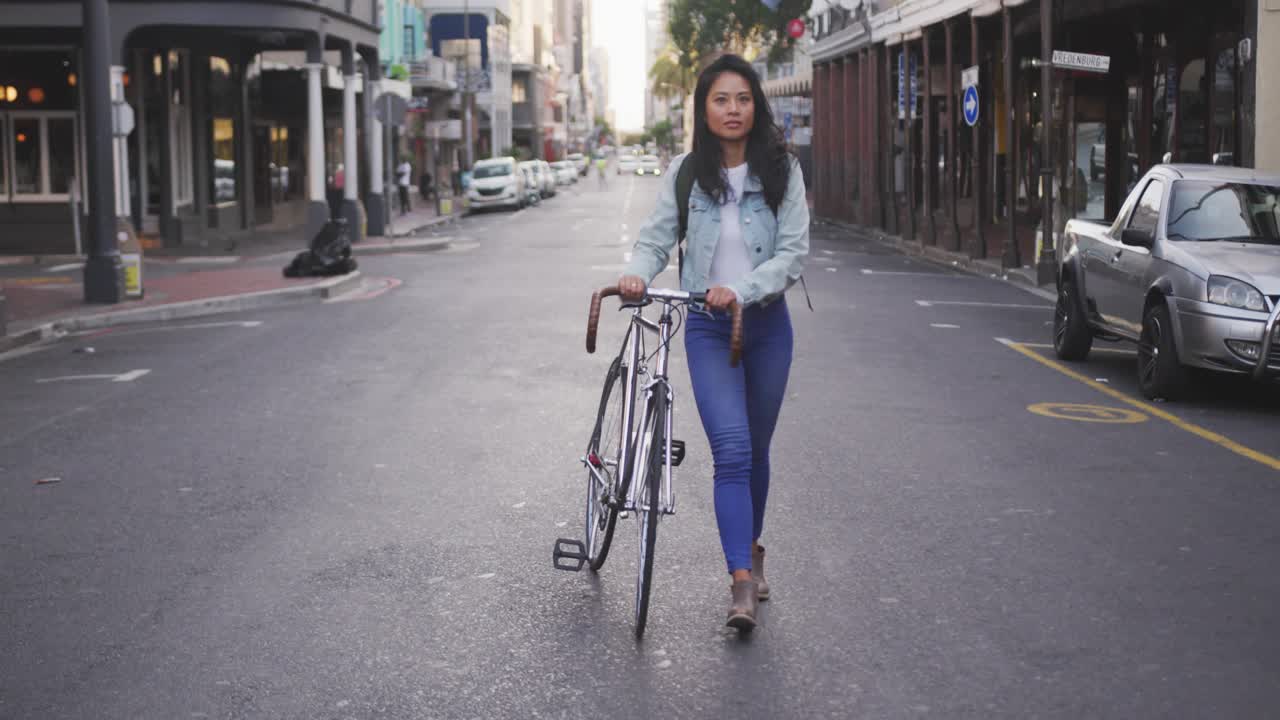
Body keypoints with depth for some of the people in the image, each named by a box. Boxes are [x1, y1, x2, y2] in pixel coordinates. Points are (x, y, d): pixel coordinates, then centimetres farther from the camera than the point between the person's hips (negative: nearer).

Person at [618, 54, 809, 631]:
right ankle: (743, 582, -16)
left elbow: (793, 253, -9)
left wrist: (739, 290, -23)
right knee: (732, 452, -13)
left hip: (766, 323, 1)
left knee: (756, 450, 15)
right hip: (708, 328, -1)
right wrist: (637, 273, -21)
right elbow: (657, 238, 1)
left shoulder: (781, 171, -4)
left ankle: (751, 548, 37)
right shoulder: (685, 173, -2)